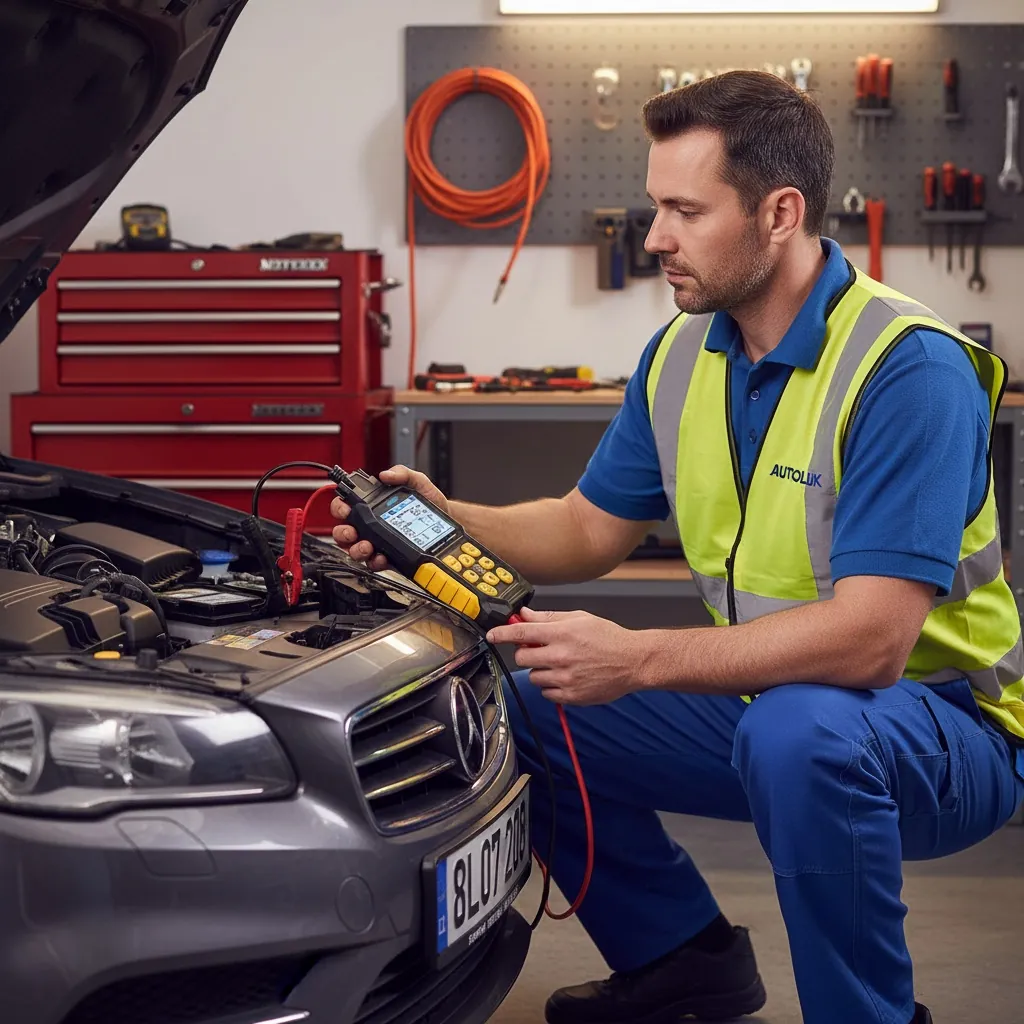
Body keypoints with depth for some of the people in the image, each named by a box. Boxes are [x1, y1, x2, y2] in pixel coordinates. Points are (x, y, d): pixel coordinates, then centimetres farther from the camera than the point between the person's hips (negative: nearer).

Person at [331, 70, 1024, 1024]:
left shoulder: (909, 369, -24)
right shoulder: (681, 355, 2)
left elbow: (869, 641, -32)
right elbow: (590, 529, 13)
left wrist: (639, 659, -37)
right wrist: (449, 522, -6)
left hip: (942, 721, -8)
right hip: (766, 693, 8)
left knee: (799, 731, -40)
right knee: (519, 703, 2)